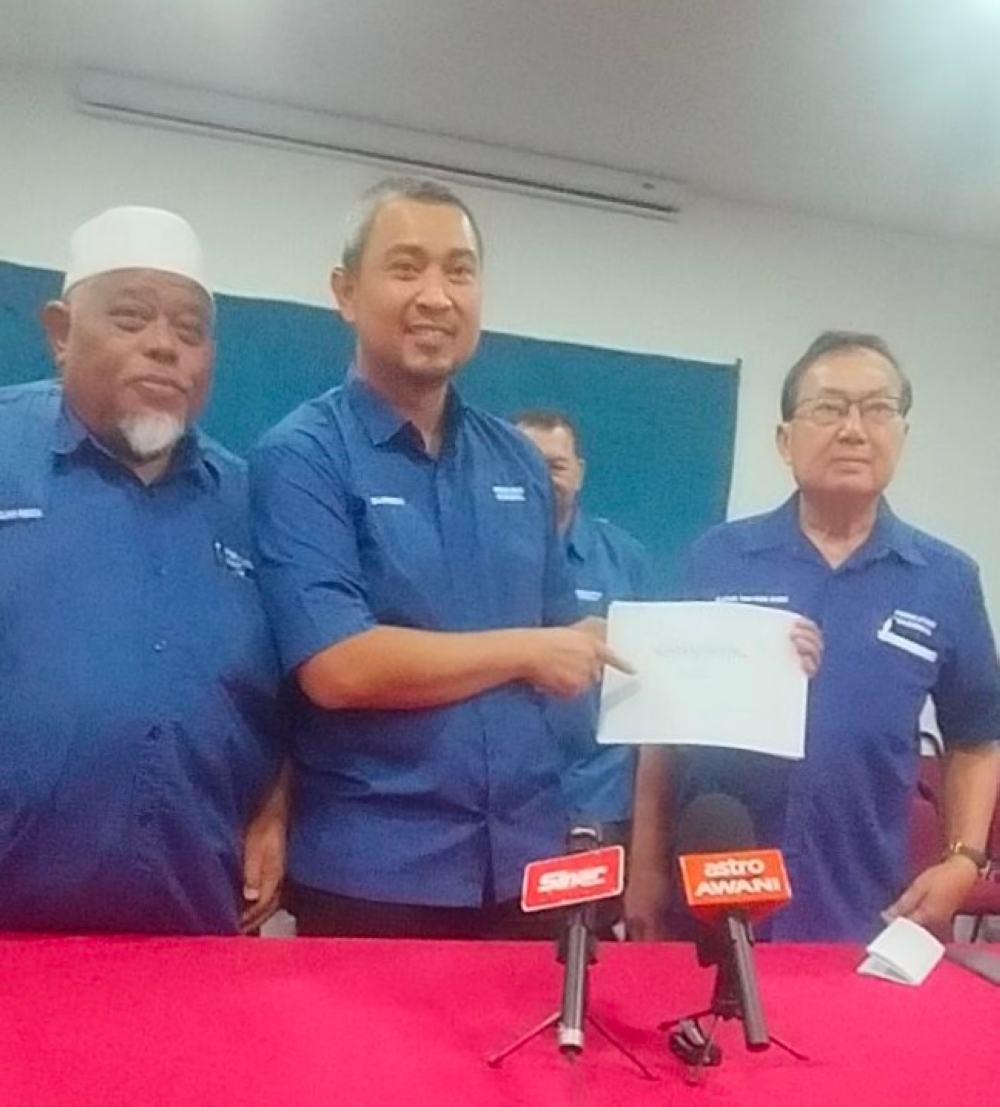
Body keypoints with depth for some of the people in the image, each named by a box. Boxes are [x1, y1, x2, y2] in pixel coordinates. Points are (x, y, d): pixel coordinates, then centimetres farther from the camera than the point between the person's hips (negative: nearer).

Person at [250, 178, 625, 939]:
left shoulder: (519, 462, 8)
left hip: (526, 861, 5)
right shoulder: (303, 457, -9)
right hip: (370, 872, -5)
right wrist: (524, 651, -10)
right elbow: (337, 667, -20)